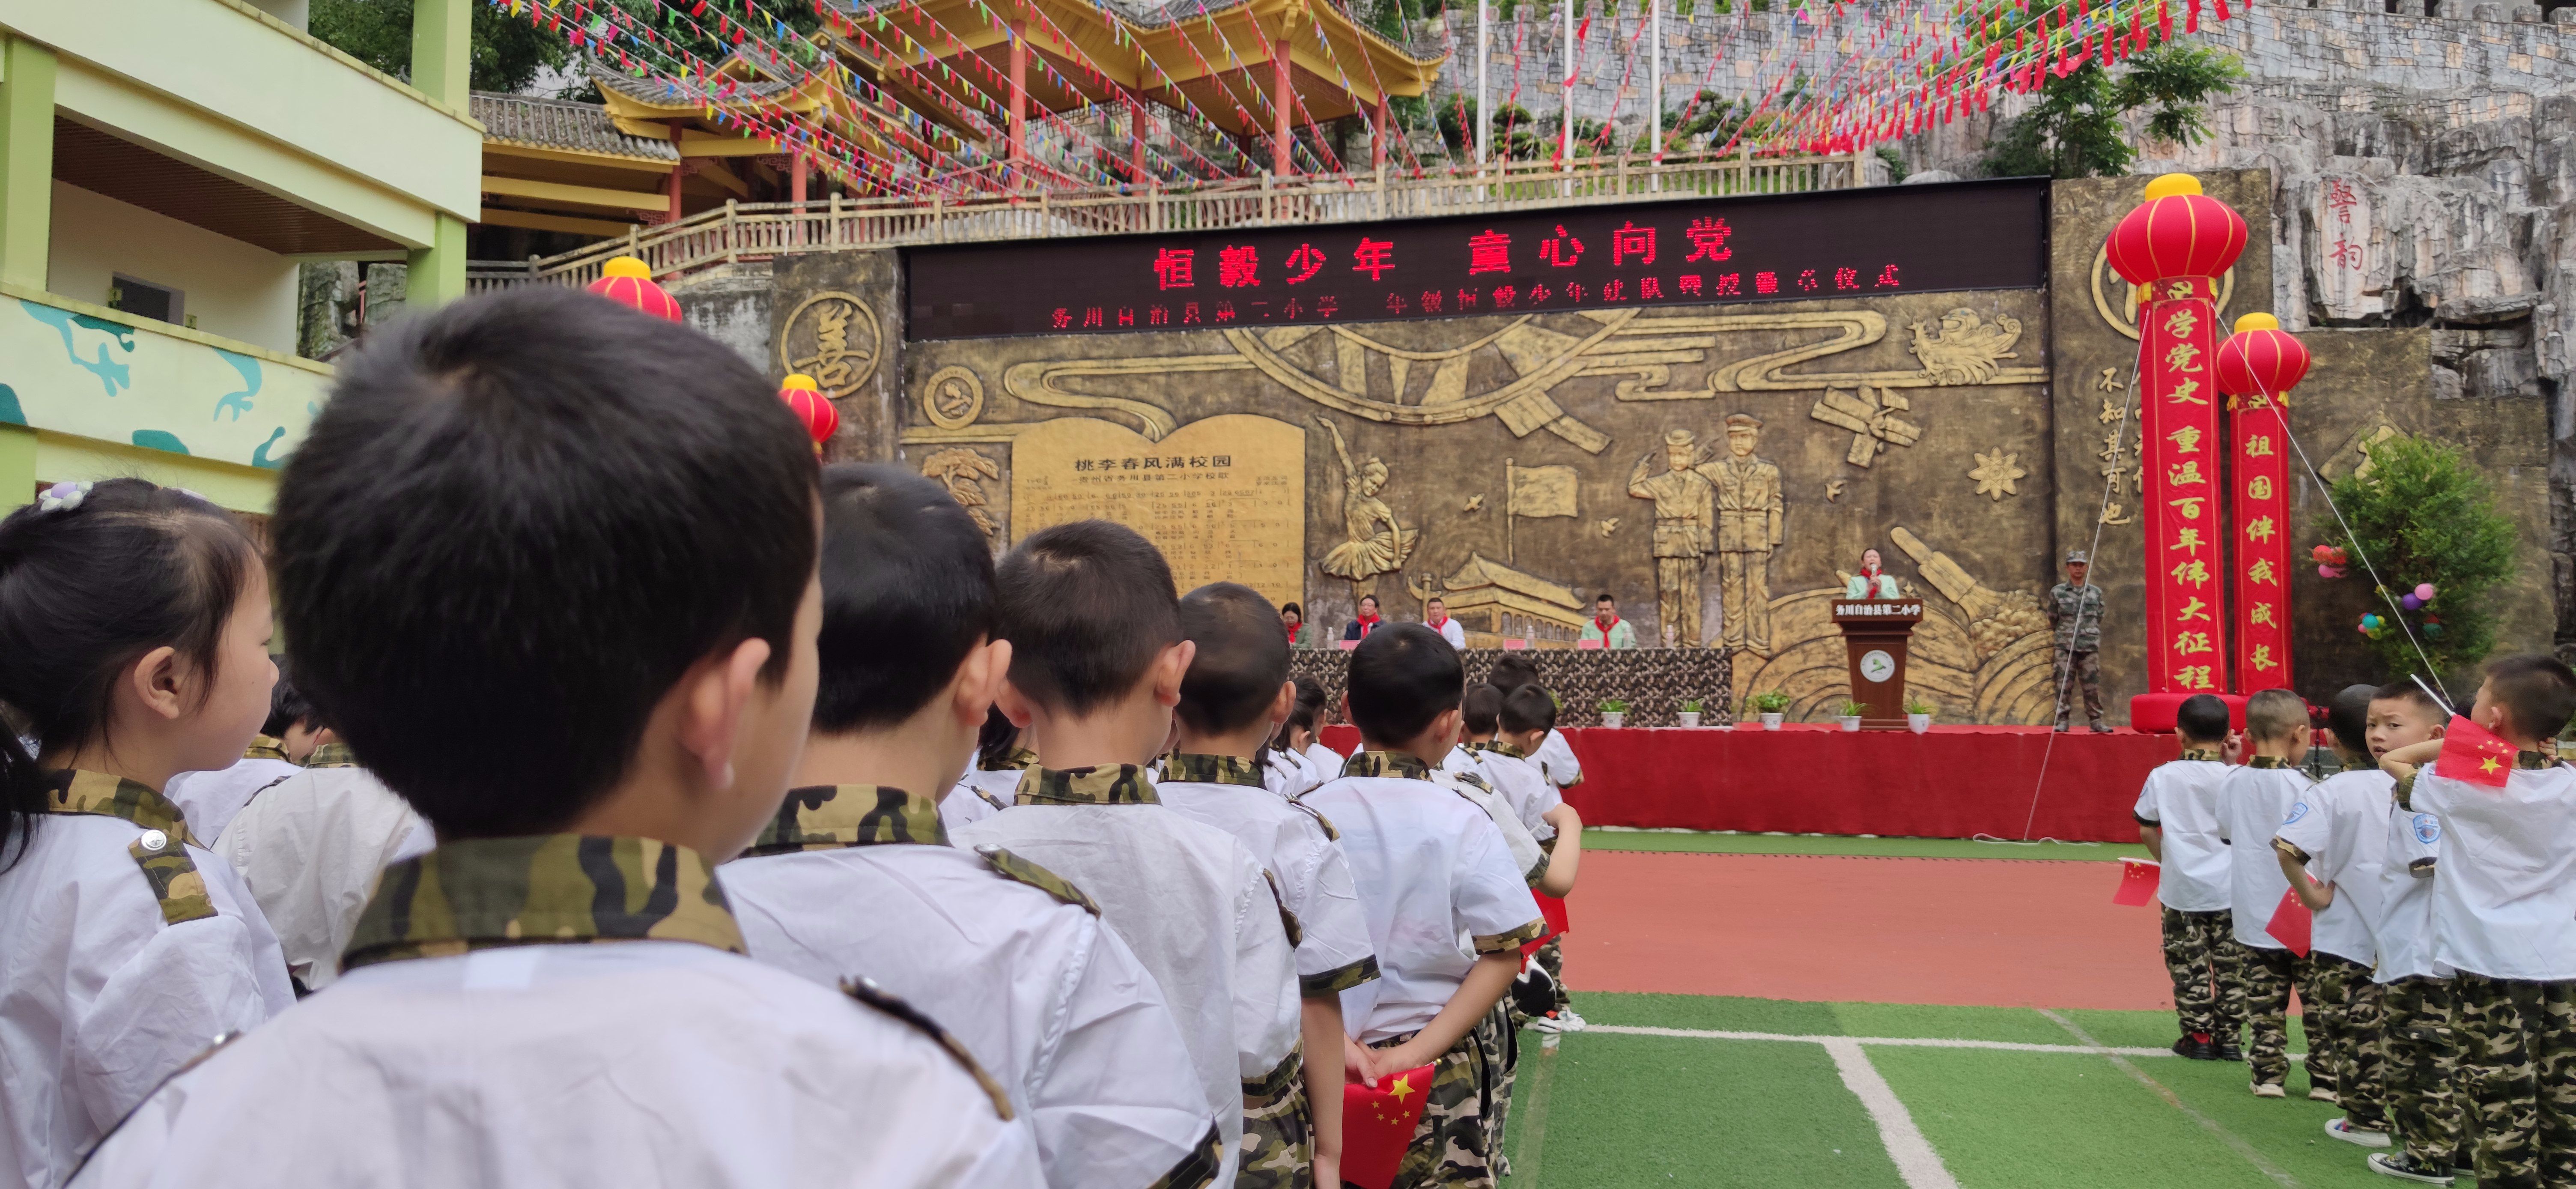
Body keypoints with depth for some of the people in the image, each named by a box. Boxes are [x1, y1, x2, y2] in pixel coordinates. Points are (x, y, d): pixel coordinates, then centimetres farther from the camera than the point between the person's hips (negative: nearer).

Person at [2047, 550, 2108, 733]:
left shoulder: (2096, 593, 10)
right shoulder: (2057, 592, 6)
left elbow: (2099, 619, 16)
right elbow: (2053, 620, 12)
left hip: (2090, 647, 1)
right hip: (2065, 647, -1)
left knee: (2092, 686, 0)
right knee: (2064, 685, -3)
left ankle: (2096, 720, 7)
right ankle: (2062, 721, 2)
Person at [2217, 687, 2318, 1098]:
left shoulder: (2231, 782, -1)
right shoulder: (2301, 786, -15)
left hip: (2251, 920, 4)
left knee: (2263, 1001, 10)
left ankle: (2268, 1074, 12)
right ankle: (2325, 1075, 13)